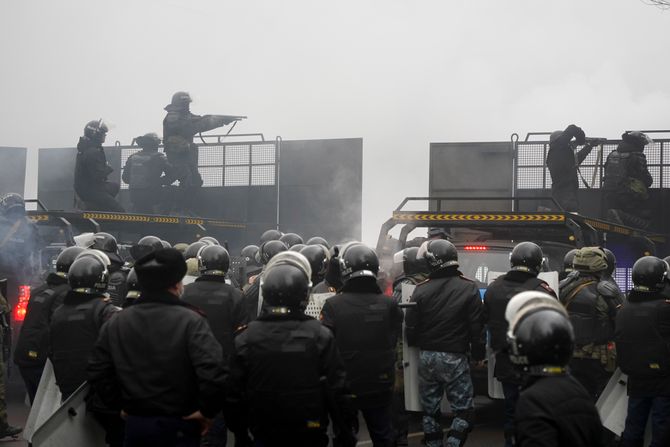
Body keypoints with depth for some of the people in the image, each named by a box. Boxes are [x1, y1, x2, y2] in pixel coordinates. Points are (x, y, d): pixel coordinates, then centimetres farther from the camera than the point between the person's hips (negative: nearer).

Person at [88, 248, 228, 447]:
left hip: (135, 425, 4)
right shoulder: (190, 321, -15)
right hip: (177, 427, -4)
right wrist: (206, 410, -12)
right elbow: (213, 372, -26)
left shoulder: (115, 323, 0)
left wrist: (120, 404, 12)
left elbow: (97, 372, 5)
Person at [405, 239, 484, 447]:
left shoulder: (421, 290, -5)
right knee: (463, 409, 4)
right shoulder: (469, 288, -9)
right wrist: (478, 354, 4)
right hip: (455, 358, -2)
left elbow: (411, 327, 0)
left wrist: (415, 346, 19)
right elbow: (476, 327, -8)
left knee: (430, 409, 14)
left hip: (426, 357, 3)